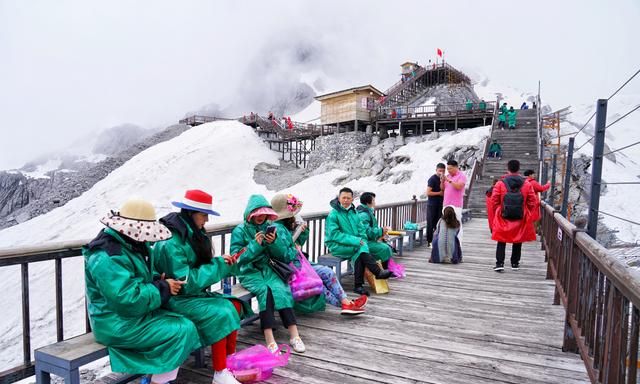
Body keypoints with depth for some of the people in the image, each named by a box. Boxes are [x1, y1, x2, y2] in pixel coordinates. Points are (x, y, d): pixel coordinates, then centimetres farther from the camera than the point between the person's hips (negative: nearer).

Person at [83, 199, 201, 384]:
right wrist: (163, 288, -18)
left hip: (134, 314, 10)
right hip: (118, 323, -9)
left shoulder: (133, 245, 7)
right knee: (183, 330, -15)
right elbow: (128, 299, -30)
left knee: (186, 324, -1)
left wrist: (160, 282, -2)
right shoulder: (108, 258, -24)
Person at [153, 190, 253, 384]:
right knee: (220, 314, -23)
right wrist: (217, 264, -20)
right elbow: (185, 282, -25)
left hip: (195, 292, 8)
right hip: (176, 298, -8)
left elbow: (202, 267, 10)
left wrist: (225, 263, -9)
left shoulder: (192, 234, 4)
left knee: (234, 305, -6)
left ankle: (231, 359, 6)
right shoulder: (170, 242, -22)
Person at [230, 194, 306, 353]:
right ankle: (270, 340, -36)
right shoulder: (240, 230, -1)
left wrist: (273, 243, -12)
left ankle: (294, 335, -30)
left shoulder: (269, 227, 9)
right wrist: (255, 245, -17)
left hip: (268, 268, 3)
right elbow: (236, 257, -9)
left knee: (280, 289, -27)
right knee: (265, 289, -32)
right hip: (249, 272, -3)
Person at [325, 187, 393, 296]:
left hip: (354, 245, 5)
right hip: (337, 246, -5)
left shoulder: (354, 212, 13)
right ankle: (378, 272, -18)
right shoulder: (333, 214, -8)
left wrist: (362, 240, -10)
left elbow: (361, 230, 13)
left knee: (358, 255, -28)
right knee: (361, 248, -28)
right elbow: (334, 234, -16)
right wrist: (355, 241, -22)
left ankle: (358, 285, -21)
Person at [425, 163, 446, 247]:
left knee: (438, 223, 7)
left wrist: (442, 181, -17)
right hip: (432, 204, -6)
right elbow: (428, 193, -15)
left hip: (440, 204, 6)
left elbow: (443, 189, -2)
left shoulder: (443, 179, 10)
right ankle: (429, 241, 4)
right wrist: (439, 193, -6)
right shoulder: (432, 179, -9)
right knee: (431, 223, -2)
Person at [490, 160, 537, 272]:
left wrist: (497, 213, 10)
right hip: (520, 219, 2)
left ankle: (499, 263, 0)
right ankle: (515, 263, 23)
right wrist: (525, 213, 15)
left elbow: (494, 201, -5)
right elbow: (532, 202, 1)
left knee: (501, 241, 7)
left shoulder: (500, 184, -8)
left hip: (503, 217, -1)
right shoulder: (527, 184, -2)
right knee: (518, 242, 16)